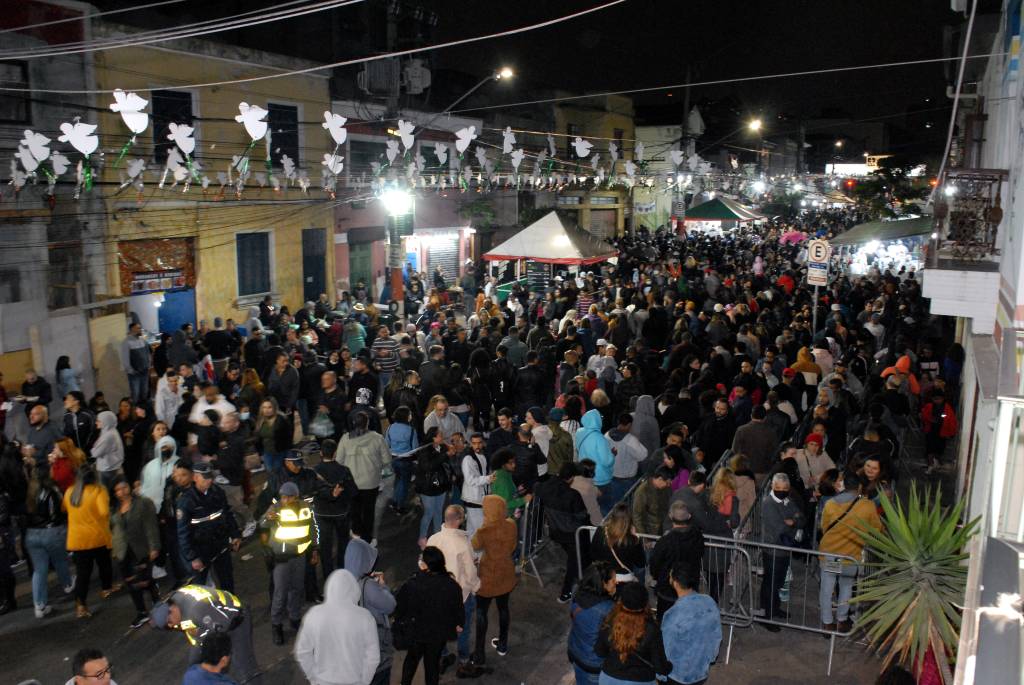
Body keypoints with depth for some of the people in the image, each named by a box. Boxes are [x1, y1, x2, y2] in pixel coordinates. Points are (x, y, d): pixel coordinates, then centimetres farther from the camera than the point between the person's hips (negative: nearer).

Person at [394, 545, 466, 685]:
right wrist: (458, 624, 12)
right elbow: (458, 609, -9)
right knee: (433, 661, 20)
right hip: (439, 633, 0)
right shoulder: (452, 586, -23)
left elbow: (401, 607, -13)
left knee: (412, 657, 26)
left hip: (415, 630, 0)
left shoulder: (411, 585, -28)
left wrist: (399, 622, 8)